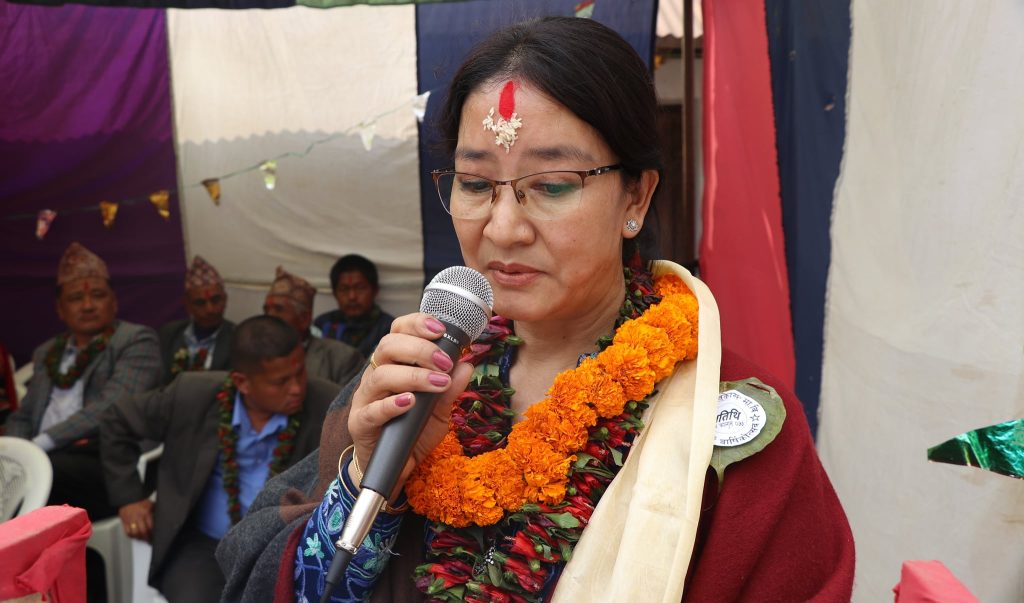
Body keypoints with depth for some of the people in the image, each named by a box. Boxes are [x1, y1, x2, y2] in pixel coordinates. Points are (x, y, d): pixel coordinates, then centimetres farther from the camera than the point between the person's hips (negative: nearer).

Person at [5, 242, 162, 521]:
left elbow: (110, 408, -10)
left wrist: (41, 443, -17)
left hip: (110, 466, -5)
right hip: (46, 460, 5)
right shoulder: (45, 352, 27)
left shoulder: (137, 340, 4)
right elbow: (22, 416, 26)